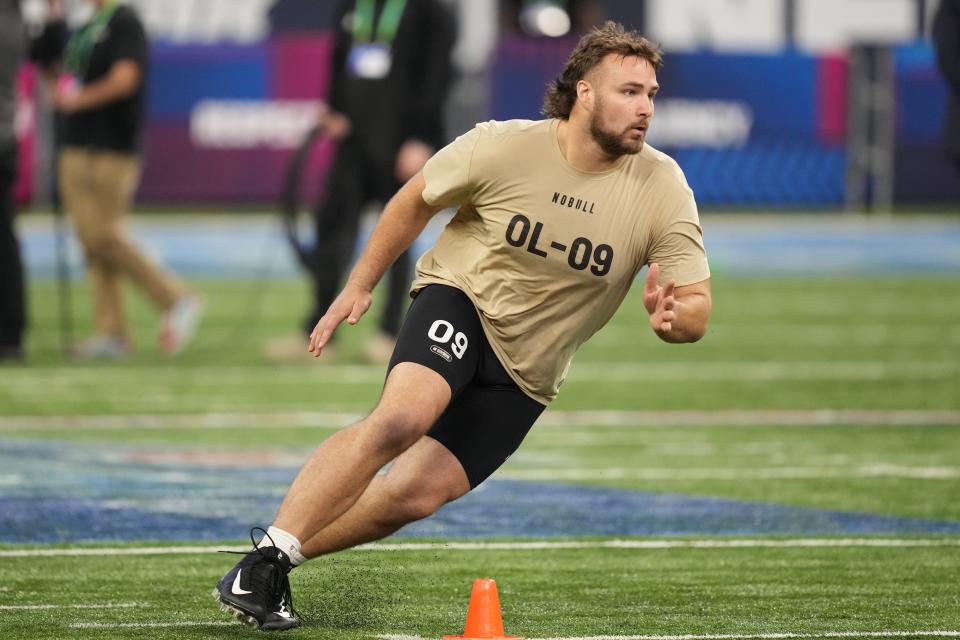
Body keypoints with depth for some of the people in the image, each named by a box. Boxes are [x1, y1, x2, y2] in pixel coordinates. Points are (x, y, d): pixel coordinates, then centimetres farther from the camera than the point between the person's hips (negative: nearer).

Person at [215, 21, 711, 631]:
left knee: (416, 495, -8)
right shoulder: (501, 147, -14)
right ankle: (266, 555, -27)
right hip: (460, 300, -3)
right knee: (402, 417, -31)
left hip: (526, 373, 3)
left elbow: (697, 307, -11)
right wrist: (360, 286, 9)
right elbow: (416, 201, 5)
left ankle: (283, 557, 11)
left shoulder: (662, 187, -11)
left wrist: (673, 316, -35)